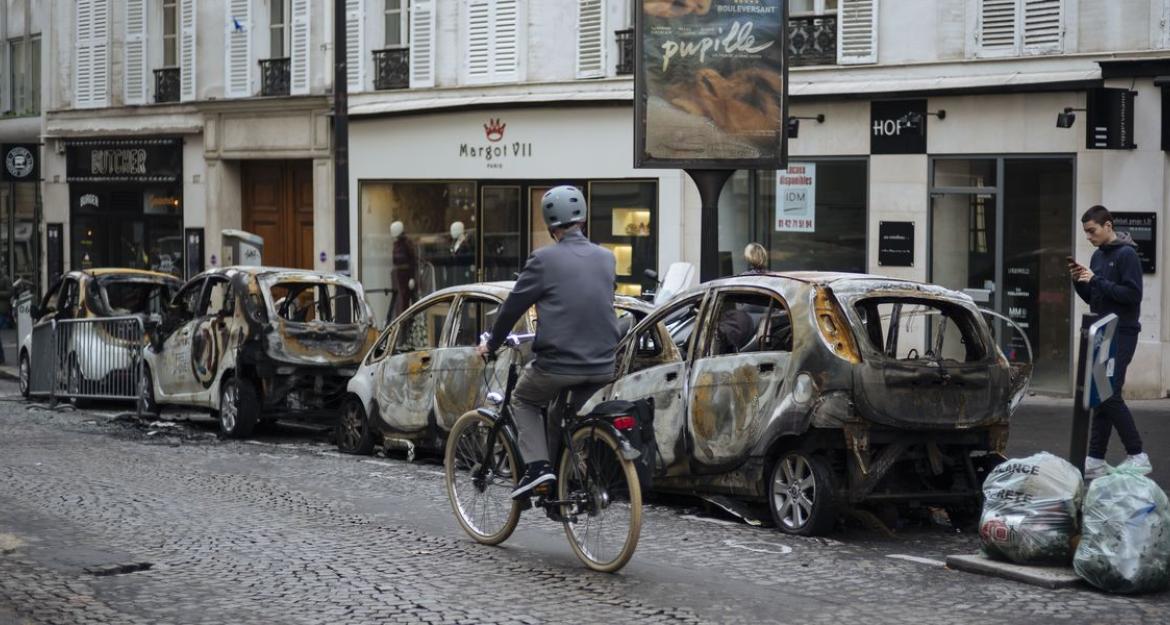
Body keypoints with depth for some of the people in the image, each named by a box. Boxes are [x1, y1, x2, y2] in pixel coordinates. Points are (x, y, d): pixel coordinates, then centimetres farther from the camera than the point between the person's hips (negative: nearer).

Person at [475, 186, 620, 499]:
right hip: (603, 367, 5)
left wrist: (491, 344, 16)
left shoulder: (544, 259, -7)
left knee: (523, 400, 21)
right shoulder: (606, 258, 8)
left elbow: (513, 306, 0)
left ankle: (537, 465, 2)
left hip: (559, 364, -5)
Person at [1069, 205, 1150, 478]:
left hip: (1121, 335, -8)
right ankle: (1096, 461, 8)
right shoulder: (1098, 256, 15)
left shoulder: (1126, 254, -10)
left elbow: (1133, 294, -18)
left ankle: (1137, 456, -3)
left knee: (1109, 394, -12)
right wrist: (1079, 281, 1)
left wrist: (1096, 280, -19)